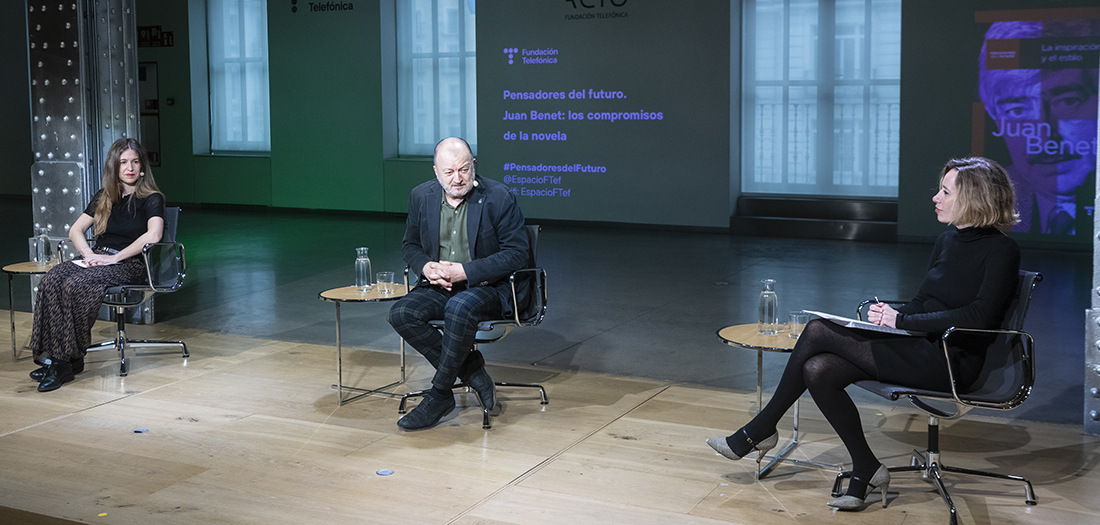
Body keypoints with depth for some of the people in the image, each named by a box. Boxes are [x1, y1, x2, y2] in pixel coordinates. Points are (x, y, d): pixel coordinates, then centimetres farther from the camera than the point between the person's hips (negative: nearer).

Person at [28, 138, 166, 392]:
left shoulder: (152, 199, 0)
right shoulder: (103, 198, 19)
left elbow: (153, 235, -18)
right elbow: (75, 230, 19)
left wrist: (114, 257, -19)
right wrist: (89, 254, -2)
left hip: (129, 265, -5)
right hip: (97, 260, 6)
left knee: (76, 285, -33)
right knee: (51, 280, -25)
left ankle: (69, 361, -25)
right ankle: (51, 355, -30)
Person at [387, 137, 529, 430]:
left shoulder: (498, 197, -10)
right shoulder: (422, 196, 4)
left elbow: (517, 253, -12)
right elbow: (410, 244, 16)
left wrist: (465, 272, -20)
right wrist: (426, 267, -9)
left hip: (488, 288, -5)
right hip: (438, 286, 5)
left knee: (460, 307, -38)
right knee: (401, 314, -23)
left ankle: (440, 395, -22)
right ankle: (471, 372, -14)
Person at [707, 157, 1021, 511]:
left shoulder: (1001, 251, -10)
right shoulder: (947, 242, 14)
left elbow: (978, 316, -20)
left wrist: (901, 321, -17)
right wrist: (889, 314, -4)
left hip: (952, 362, -8)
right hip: (922, 349, 8)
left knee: (819, 331, -17)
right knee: (818, 370, -16)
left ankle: (759, 432, -2)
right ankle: (866, 473, -3)